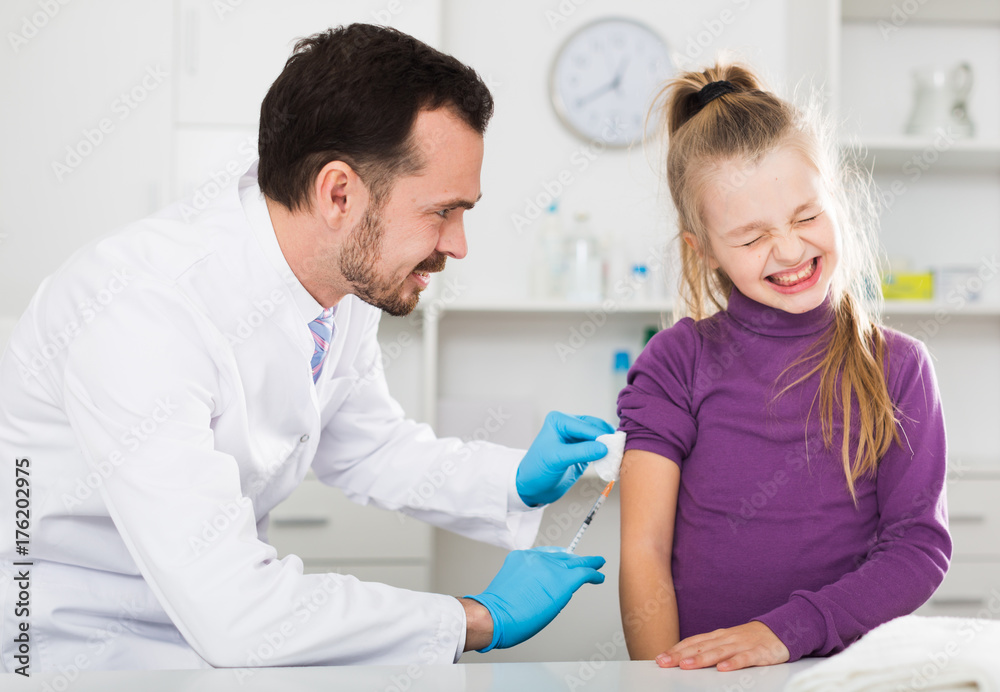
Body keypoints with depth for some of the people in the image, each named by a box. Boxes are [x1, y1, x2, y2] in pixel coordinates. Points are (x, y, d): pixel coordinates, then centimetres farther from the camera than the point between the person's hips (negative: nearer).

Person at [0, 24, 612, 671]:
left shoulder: (346, 283, -5)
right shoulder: (144, 312, -30)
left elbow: (367, 447, 15)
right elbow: (233, 616, -34)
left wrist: (516, 481, -3)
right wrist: (484, 618, -25)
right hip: (74, 638, -7)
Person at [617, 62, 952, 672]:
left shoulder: (896, 368, 5)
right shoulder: (675, 363, 3)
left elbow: (921, 546, -1)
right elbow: (644, 551, -2)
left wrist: (785, 631, -14)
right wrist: (666, 674, -16)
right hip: (698, 672, 1)